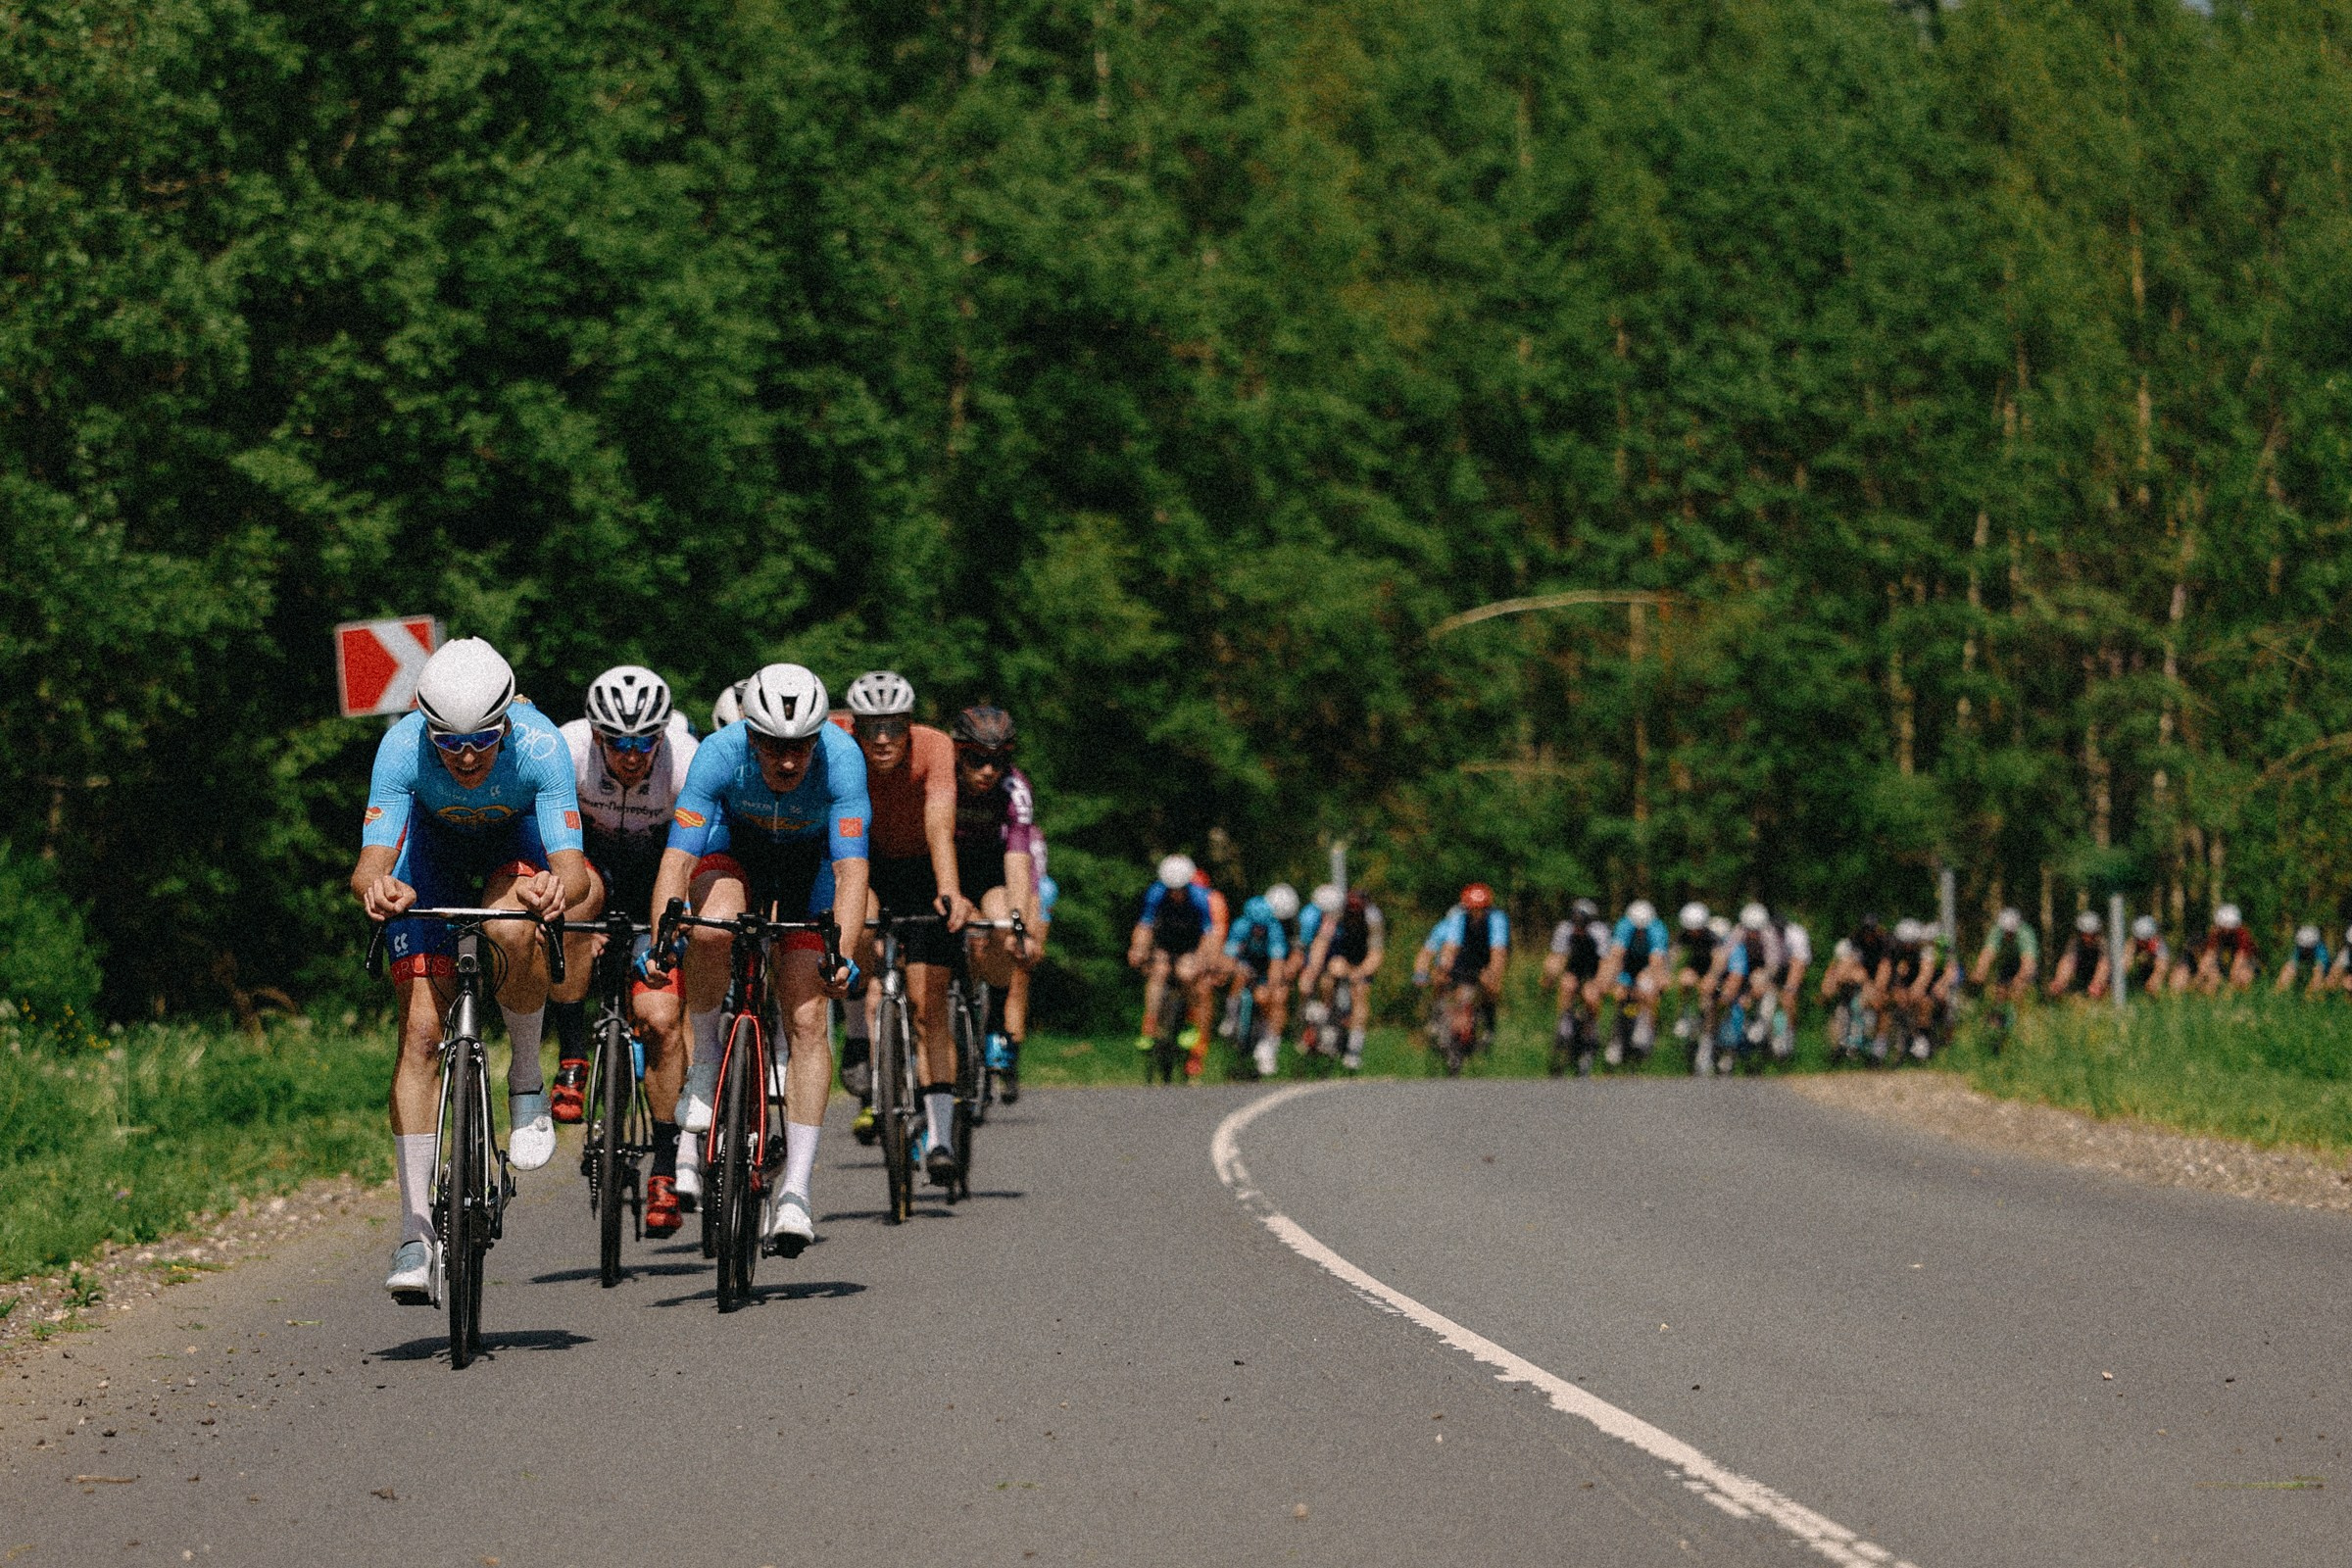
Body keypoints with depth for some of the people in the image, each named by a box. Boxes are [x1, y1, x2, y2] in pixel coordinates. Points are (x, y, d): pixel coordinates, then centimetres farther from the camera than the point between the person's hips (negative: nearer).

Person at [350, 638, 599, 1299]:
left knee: (509, 930, -36)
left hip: (520, 843, -1)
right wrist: (375, 886, -64)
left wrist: (559, 887, -66)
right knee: (421, 1030, -11)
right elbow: (372, 860, -40)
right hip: (434, 846, 1)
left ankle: (527, 1079, -7)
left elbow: (572, 866, -42)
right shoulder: (402, 747, -34)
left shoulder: (539, 745, -36)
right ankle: (416, 1231, -7)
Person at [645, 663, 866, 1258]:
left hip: (808, 863, 0)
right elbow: (677, 857, -35)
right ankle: (705, 1060, -9)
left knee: (808, 1020, -12)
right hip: (734, 846, 0)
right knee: (710, 930, -35)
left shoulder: (842, 758, -34)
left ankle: (795, 1191, -9)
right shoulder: (719, 754, -33)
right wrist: (660, 939, -48)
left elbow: (851, 869, -37)